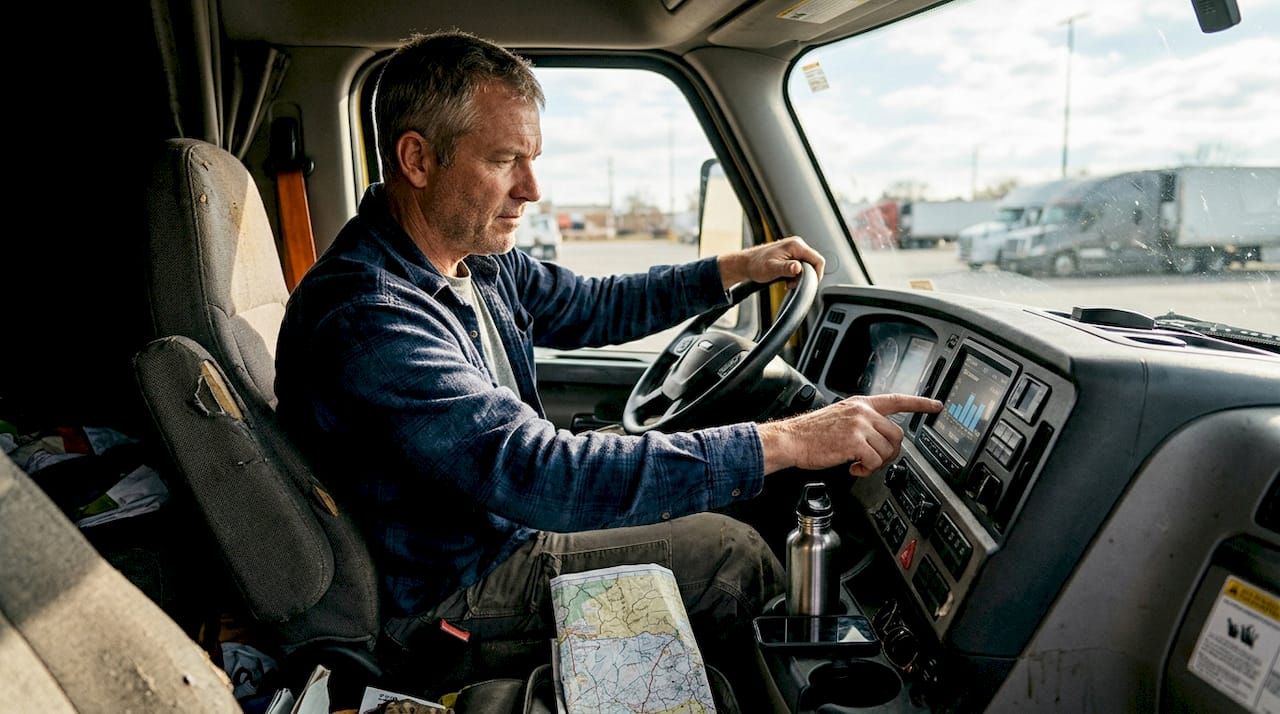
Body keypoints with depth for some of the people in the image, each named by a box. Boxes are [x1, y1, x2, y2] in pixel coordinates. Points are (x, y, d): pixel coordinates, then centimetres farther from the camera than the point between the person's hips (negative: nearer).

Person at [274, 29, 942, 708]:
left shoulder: (476, 257, -4)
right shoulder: (364, 320, -32)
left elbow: (591, 307, 13)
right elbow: (541, 474, -39)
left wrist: (733, 269, 6)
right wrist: (784, 440, -39)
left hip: (504, 517, 8)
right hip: (448, 593, -8)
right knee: (731, 553, -7)